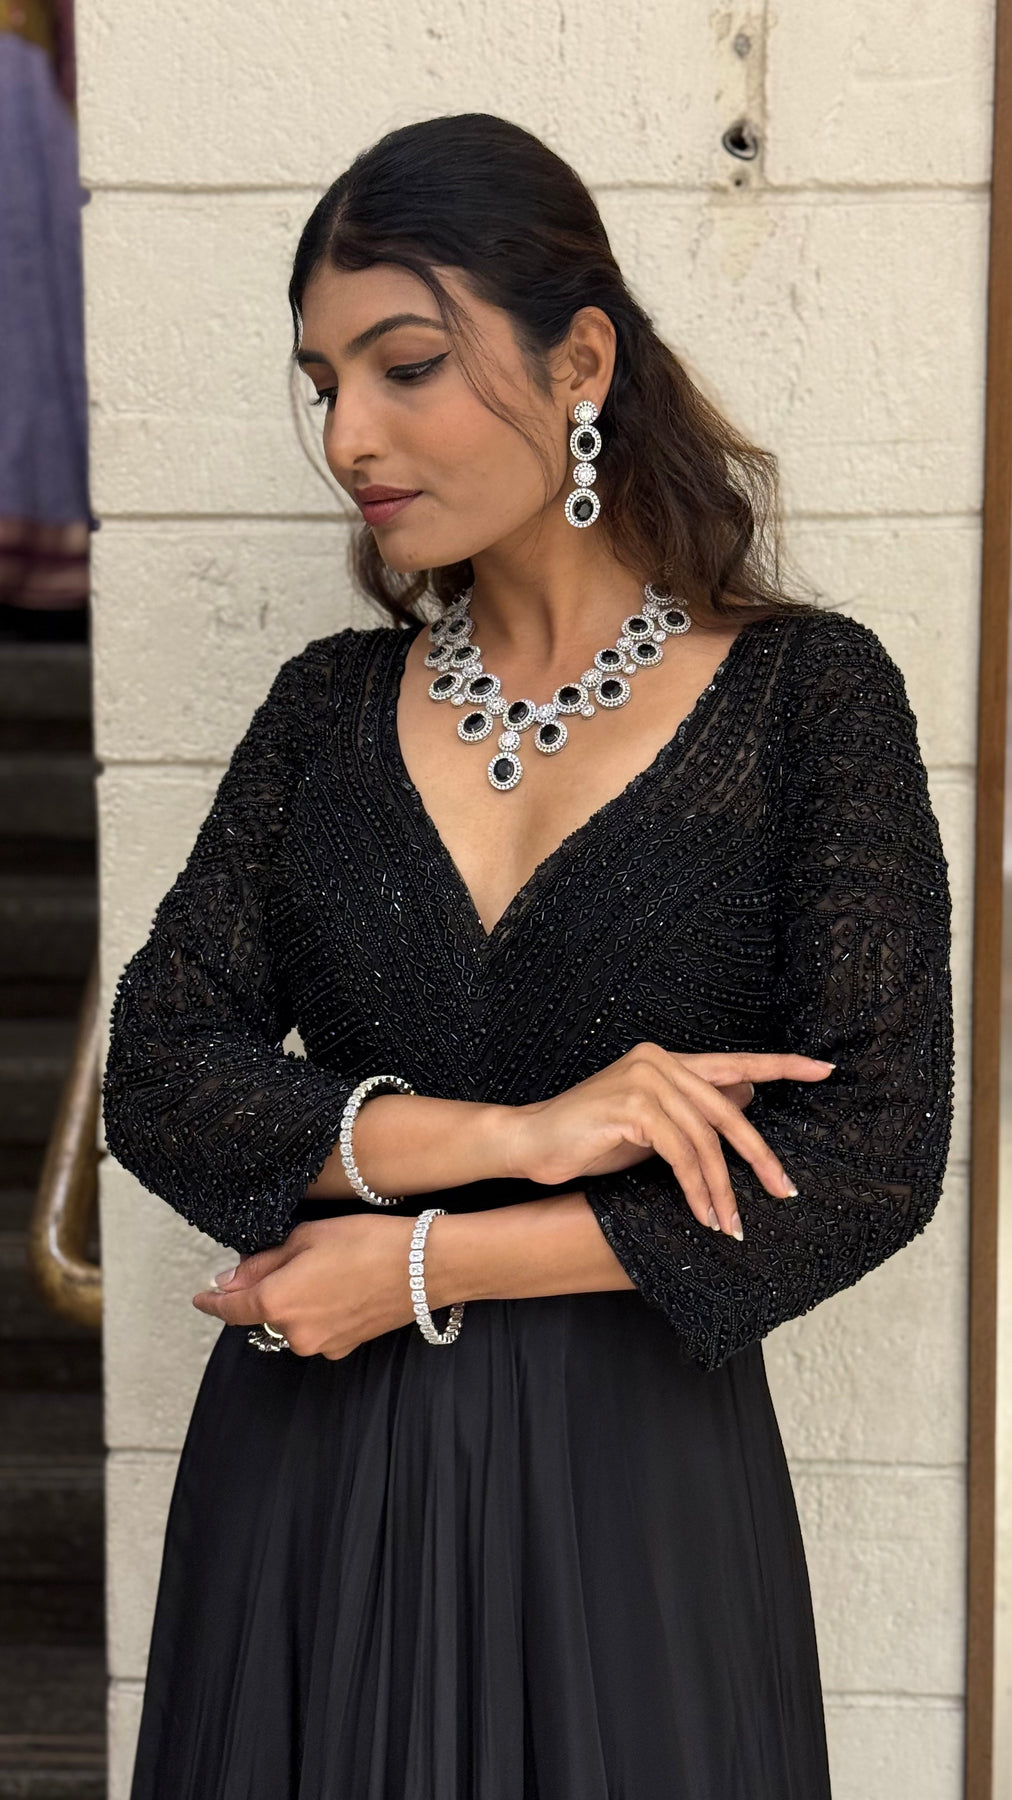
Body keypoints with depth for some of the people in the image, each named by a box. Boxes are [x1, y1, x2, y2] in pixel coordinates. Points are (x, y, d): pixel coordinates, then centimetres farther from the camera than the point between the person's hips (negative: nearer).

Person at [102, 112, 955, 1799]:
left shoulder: (807, 694, -5)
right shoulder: (330, 706, 5)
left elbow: (870, 1154, -12)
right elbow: (155, 1075, -3)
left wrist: (424, 1261, -13)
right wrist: (508, 1131, -17)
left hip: (631, 1483, -3)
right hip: (309, 1477, 3)